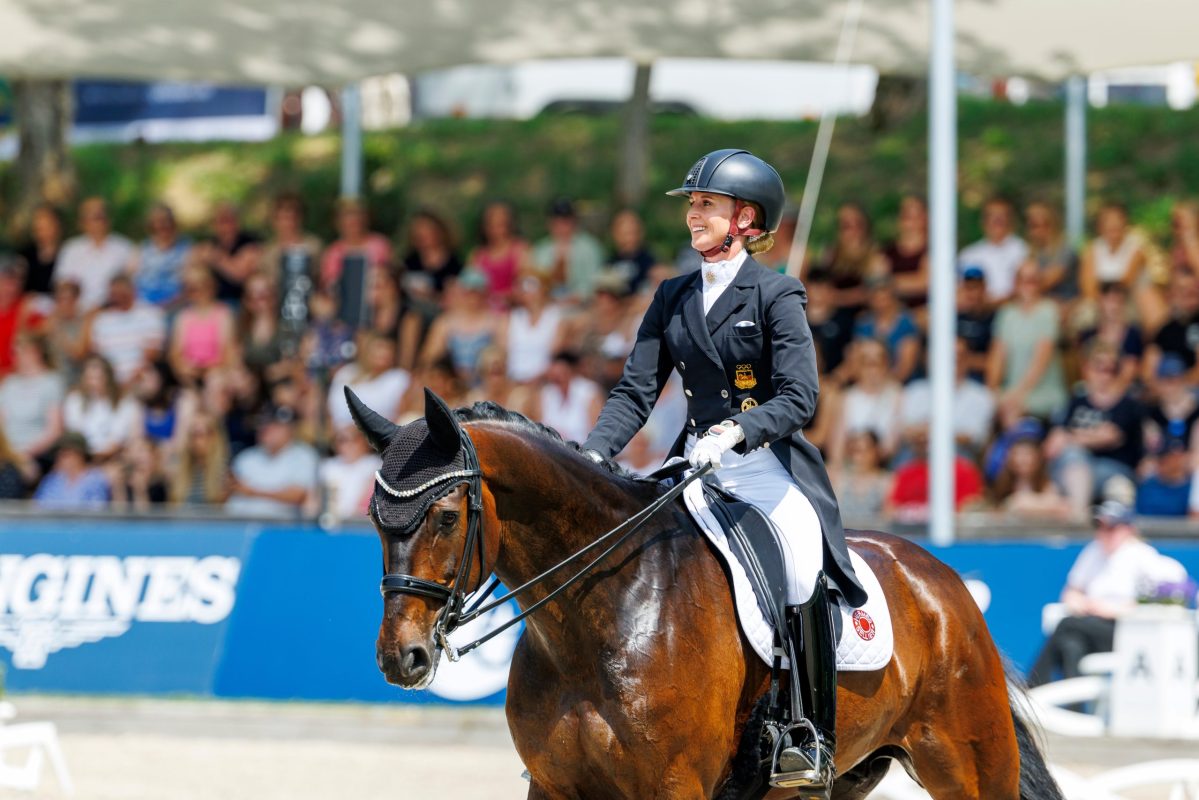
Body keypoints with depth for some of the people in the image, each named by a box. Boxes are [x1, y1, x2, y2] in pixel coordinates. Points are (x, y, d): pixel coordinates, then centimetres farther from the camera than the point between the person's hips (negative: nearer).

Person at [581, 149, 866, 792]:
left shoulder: (775, 296, -4)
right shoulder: (672, 299, 12)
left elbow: (799, 397, -13)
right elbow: (636, 390, 7)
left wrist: (738, 429, -30)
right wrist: (594, 454, -9)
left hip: (769, 468, -6)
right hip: (695, 468, 6)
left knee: (799, 571, -31)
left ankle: (811, 742, -23)